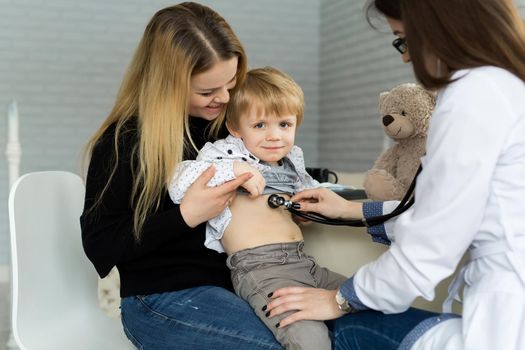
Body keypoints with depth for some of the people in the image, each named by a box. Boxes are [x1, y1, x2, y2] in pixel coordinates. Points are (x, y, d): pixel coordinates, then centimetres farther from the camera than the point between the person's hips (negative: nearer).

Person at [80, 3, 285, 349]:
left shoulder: (228, 122, 6)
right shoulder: (123, 142, -11)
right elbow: (101, 248, -10)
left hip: (236, 278, 6)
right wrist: (186, 215, -21)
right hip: (163, 297, -6)